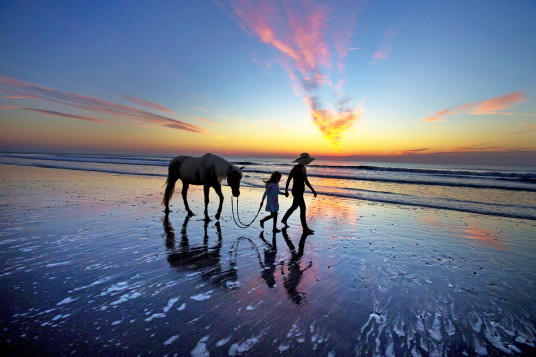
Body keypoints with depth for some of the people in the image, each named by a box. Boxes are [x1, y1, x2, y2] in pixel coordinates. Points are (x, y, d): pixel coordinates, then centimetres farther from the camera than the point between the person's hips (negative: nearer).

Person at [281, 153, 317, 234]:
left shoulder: (303, 168, 11)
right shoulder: (296, 168, -14)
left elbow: (306, 181, 15)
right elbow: (288, 179, -10)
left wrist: (313, 190, 10)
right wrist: (286, 190, -9)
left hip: (301, 191, 9)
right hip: (297, 191, -9)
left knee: (294, 207, 21)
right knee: (303, 209, -7)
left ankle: (284, 220, 38)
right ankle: (305, 228, 0)